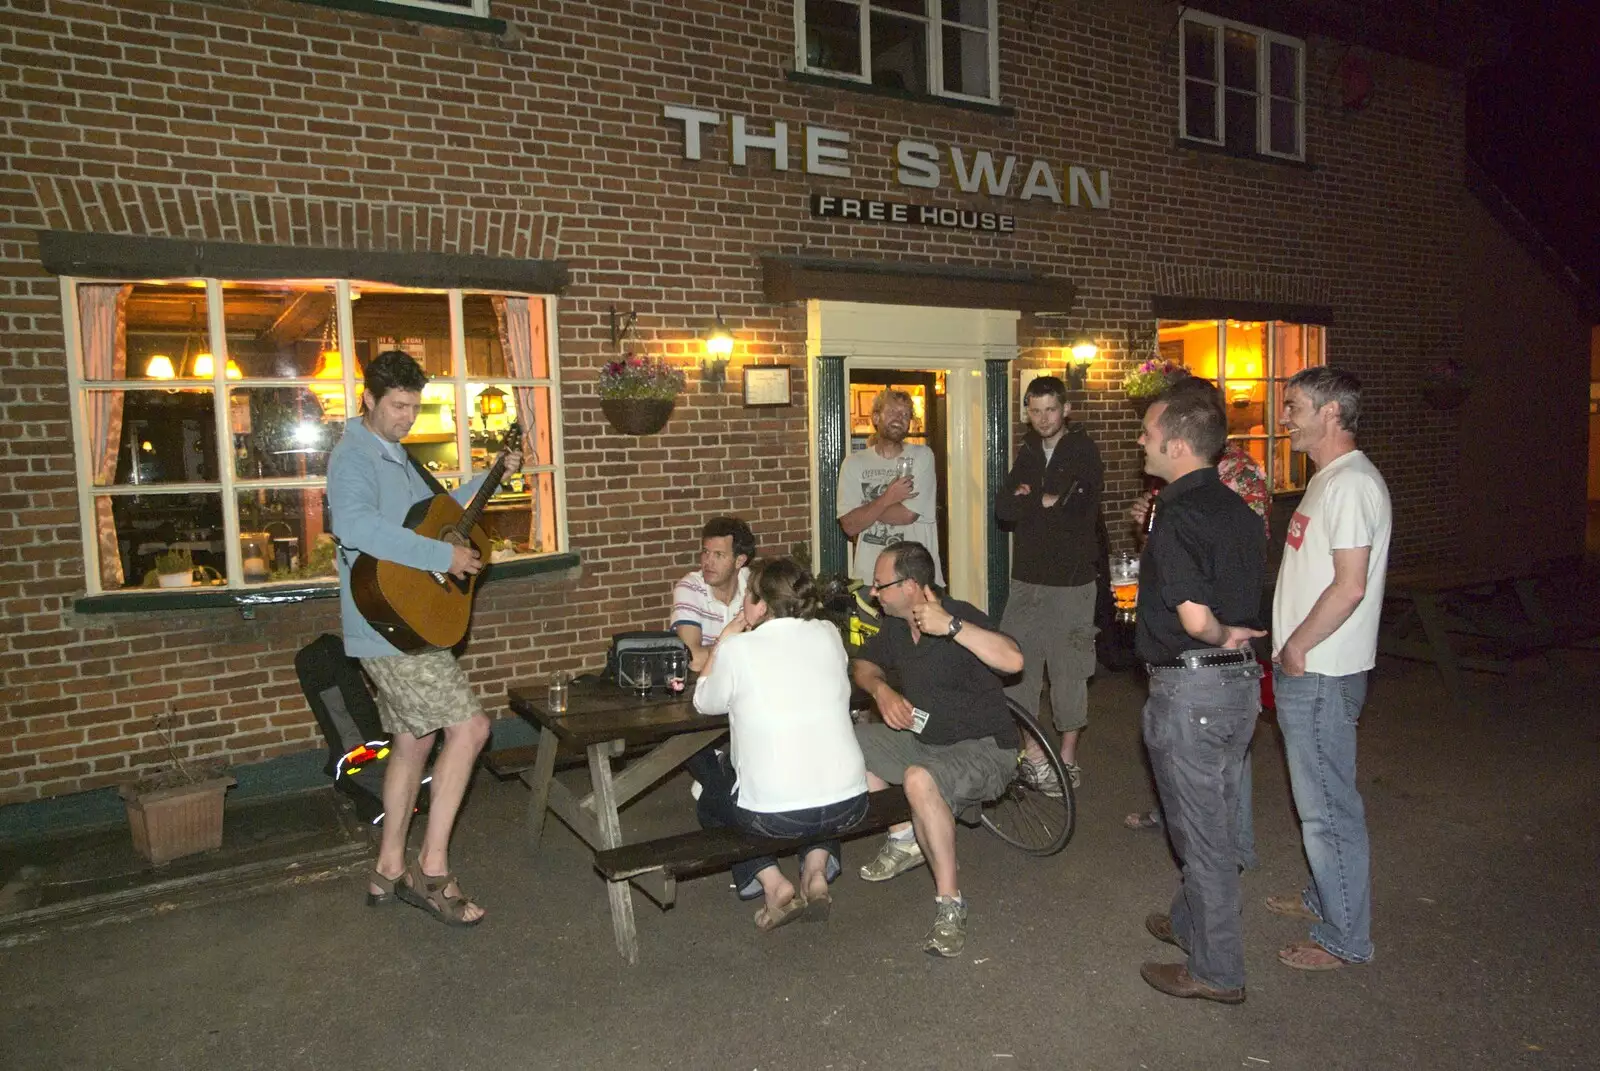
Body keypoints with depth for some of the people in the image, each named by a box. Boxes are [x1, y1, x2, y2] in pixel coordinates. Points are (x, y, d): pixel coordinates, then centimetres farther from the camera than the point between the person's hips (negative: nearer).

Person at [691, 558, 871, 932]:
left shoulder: (737, 650, -8)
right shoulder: (828, 635, 3)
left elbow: (704, 703, 10)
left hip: (775, 814, -4)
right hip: (849, 803, 4)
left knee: (711, 799, 28)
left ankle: (774, 886, 9)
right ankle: (817, 872, 18)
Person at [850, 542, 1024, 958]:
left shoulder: (961, 617, -21)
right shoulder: (897, 625, 2)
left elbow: (1013, 660, -38)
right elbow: (863, 665, 17)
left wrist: (951, 626, -41)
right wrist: (881, 690, -4)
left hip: (982, 749, -9)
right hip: (924, 740, 9)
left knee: (919, 779, -37)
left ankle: (949, 903, -23)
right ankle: (905, 836, 11)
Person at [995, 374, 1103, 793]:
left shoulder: (1083, 452, -2)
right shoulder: (1028, 453, 14)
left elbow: (1077, 510, -16)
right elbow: (1003, 509, 2)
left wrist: (1030, 501, -6)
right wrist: (1047, 501, -11)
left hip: (1072, 582, -5)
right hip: (1027, 580, 5)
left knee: (1069, 671, 2)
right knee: (1017, 668, 3)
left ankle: (1068, 759, 15)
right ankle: (1031, 754, 15)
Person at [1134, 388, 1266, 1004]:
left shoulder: (1178, 518, -21)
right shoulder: (1237, 509, 8)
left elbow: (1194, 616, -30)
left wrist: (1220, 636, -13)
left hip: (1190, 687, -9)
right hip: (1241, 680, 9)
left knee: (1201, 829, 4)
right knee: (1213, 818, 23)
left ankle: (1217, 971, 18)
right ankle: (1191, 923, 42)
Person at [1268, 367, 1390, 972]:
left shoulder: (1352, 484, -18)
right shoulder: (1328, 479, 14)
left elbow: (1350, 585, -25)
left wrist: (1297, 646, -15)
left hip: (1320, 675, -10)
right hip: (1305, 672, 10)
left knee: (1328, 806, 0)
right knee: (1318, 799, 21)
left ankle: (1345, 939, 13)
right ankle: (1325, 899, 37)